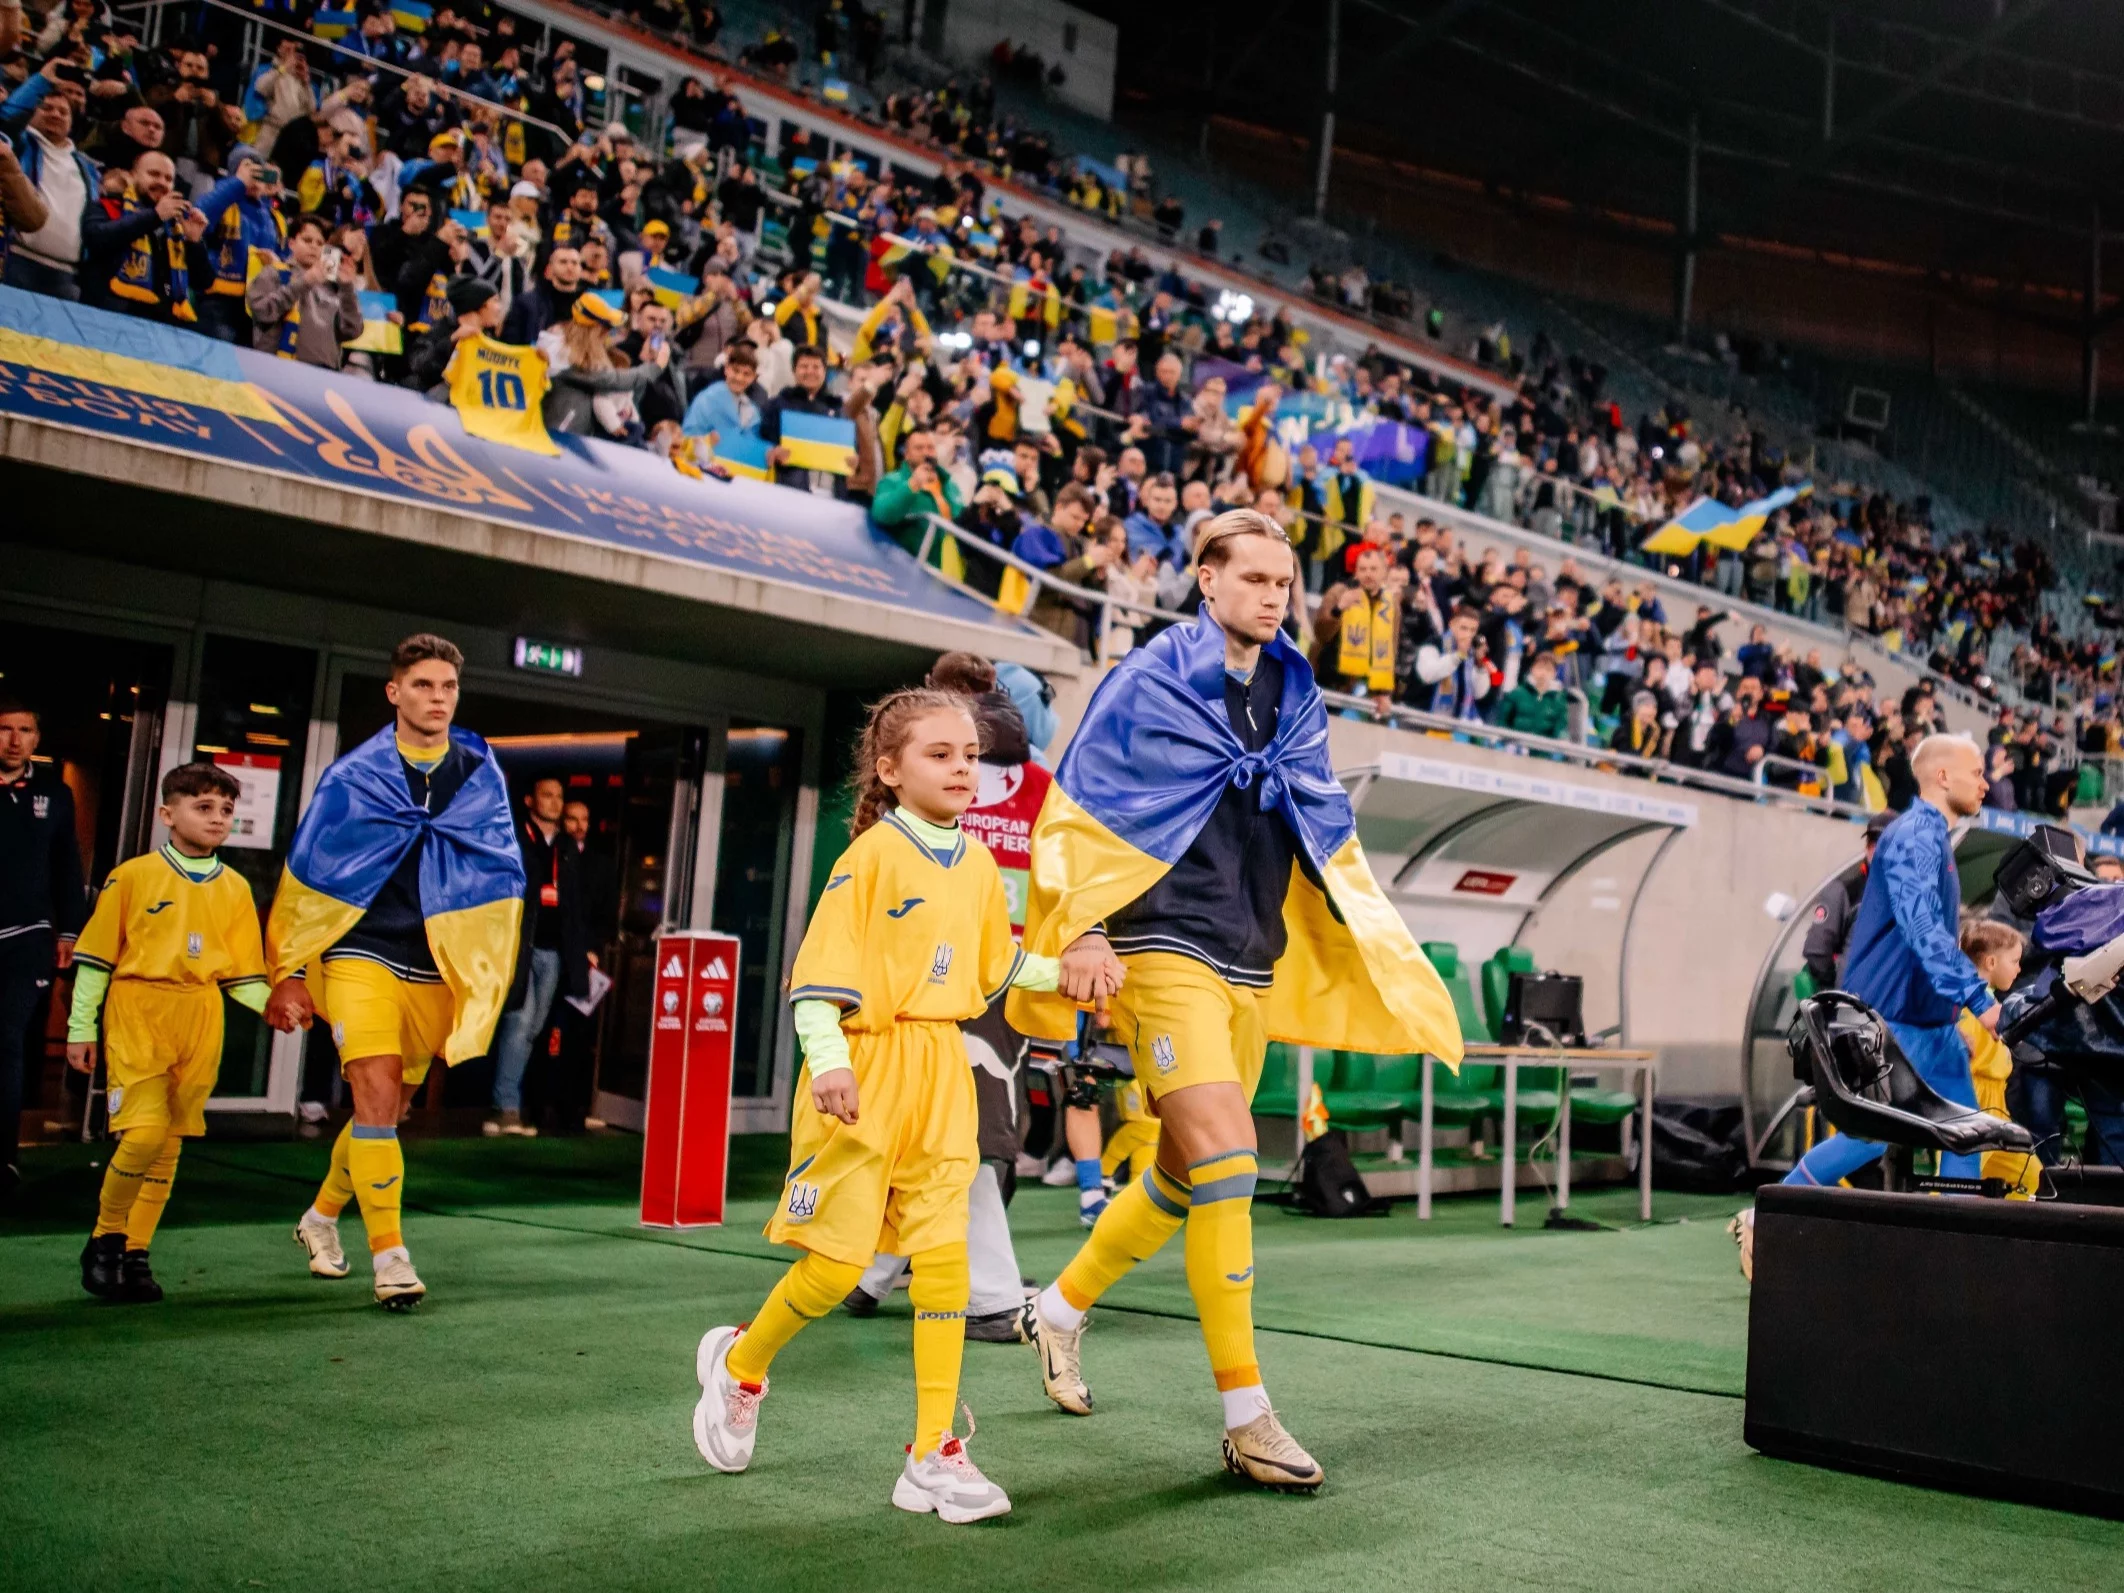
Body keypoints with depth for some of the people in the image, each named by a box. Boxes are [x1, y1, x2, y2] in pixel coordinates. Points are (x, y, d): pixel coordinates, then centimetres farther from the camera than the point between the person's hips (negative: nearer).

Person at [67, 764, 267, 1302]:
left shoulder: (235, 889, 10)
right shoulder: (132, 876, 0)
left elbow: (243, 973, 12)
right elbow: (95, 955, 3)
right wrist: (80, 1026, 2)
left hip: (200, 1023, 4)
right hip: (137, 1012, -4)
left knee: (169, 1145, 7)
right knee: (145, 1131, -16)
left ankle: (133, 1254, 19)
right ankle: (105, 1239, 5)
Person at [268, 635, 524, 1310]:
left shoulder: (482, 777, 3)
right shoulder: (353, 777, -2)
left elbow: (502, 882, 8)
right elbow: (305, 876, 4)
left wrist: (483, 986, 5)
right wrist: (290, 974, 5)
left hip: (436, 973, 3)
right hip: (360, 957, -3)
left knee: (388, 1110, 13)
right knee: (377, 1096, -18)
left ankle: (322, 1216, 37)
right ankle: (388, 1254, -11)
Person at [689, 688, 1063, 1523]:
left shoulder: (980, 866, 10)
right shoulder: (872, 855, -9)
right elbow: (821, 967, -14)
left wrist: (1061, 968, 12)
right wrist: (827, 1060, -25)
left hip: (941, 1075, 5)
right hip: (866, 1072, -5)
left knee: (943, 1255, -2)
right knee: (837, 1264, 0)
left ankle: (933, 1455, 6)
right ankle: (739, 1362, 30)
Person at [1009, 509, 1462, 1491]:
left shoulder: (1296, 699, 13)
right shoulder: (1148, 680, -4)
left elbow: (1329, 840, 19)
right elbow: (1076, 809, -4)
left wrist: (1386, 963, 14)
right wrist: (1084, 931, -12)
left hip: (1250, 966, 7)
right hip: (1164, 950, -6)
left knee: (1185, 1174, 13)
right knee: (1227, 1157, -17)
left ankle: (1063, 1306, 38)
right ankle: (1246, 1417, -7)